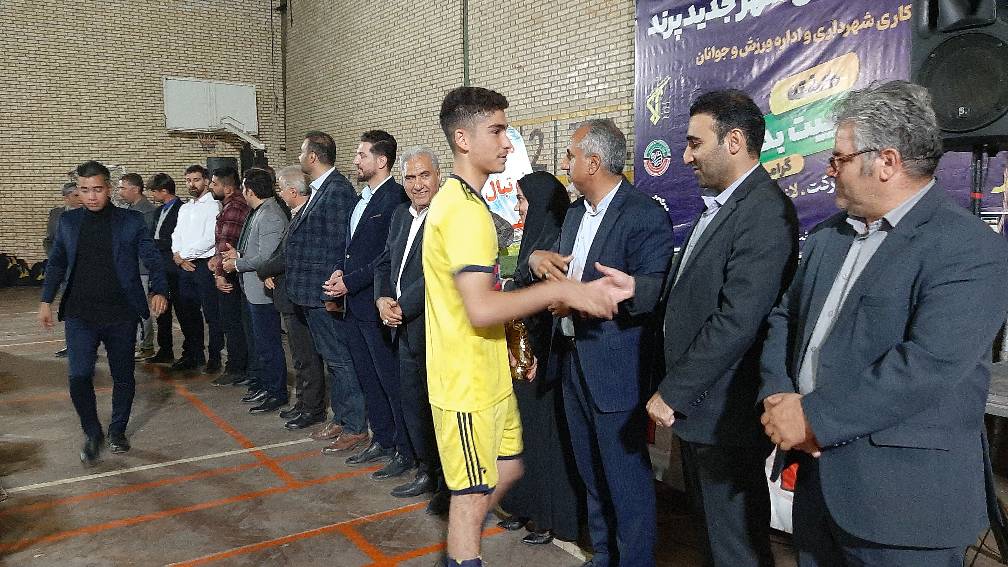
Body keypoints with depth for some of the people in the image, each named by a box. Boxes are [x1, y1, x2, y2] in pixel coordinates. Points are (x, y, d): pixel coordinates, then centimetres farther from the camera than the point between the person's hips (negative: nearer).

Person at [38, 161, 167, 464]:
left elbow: (152, 259, -4)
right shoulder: (68, 221, 7)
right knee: (79, 376, -9)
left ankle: (117, 430, 30)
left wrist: (159, 290, -20)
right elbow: (57, 263, 15)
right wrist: (46, 301, 12)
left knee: (123, 375, 9)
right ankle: (92, 433, 14)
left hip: (122, 314, -1)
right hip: (80, 314, 1)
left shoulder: (131, 220, -1)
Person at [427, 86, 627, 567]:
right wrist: (562, 290, -27)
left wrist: (511, 339, 14)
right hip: (467, 380, -10)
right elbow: (481, 309, -30)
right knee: (474, 493, 5)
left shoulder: (458, 199, 11)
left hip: (488, 373, 10)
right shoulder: (466, 209, -22)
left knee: (507, 468, 21)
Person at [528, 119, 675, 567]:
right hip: (573, 360, 9)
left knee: (625, 478, 4)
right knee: (591, 473, 21)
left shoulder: (645, 215, -15)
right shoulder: (575, 212, 12)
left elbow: (655, 290, -23)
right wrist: (538, 258, -5)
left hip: (615, 368, -9)